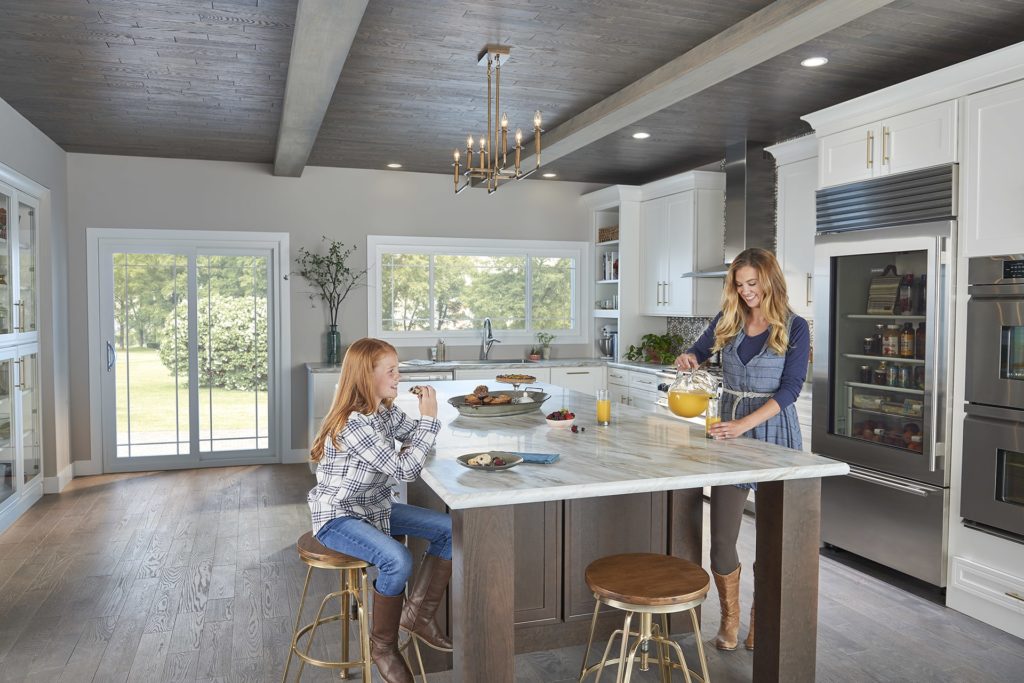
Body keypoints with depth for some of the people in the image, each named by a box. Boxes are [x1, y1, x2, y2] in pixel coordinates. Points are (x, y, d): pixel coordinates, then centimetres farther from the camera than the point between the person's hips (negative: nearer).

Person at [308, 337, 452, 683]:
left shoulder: (386, 411, 0)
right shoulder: (353, 424, -28)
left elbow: (415, 436, 15)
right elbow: (405, 469, -26)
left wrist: (425, 414, -5)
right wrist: (429, 416, -22)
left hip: (374, 507, 9)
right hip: (337, 517, -9)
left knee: (450, 529, -1)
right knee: (398, 561, -32)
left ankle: (418, 613, 13)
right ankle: (383, 646, -6)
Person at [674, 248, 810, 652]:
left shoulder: (793, 328, -6)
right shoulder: (727, 322, 5)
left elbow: (790, 388, -12)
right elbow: (698, 352, 19)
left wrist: (745, 423, -25)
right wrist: (687, 359, -6)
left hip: (773, 432, -3)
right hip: (730, 431, 3)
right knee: (721, 536, 2)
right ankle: (729, 618, 24)